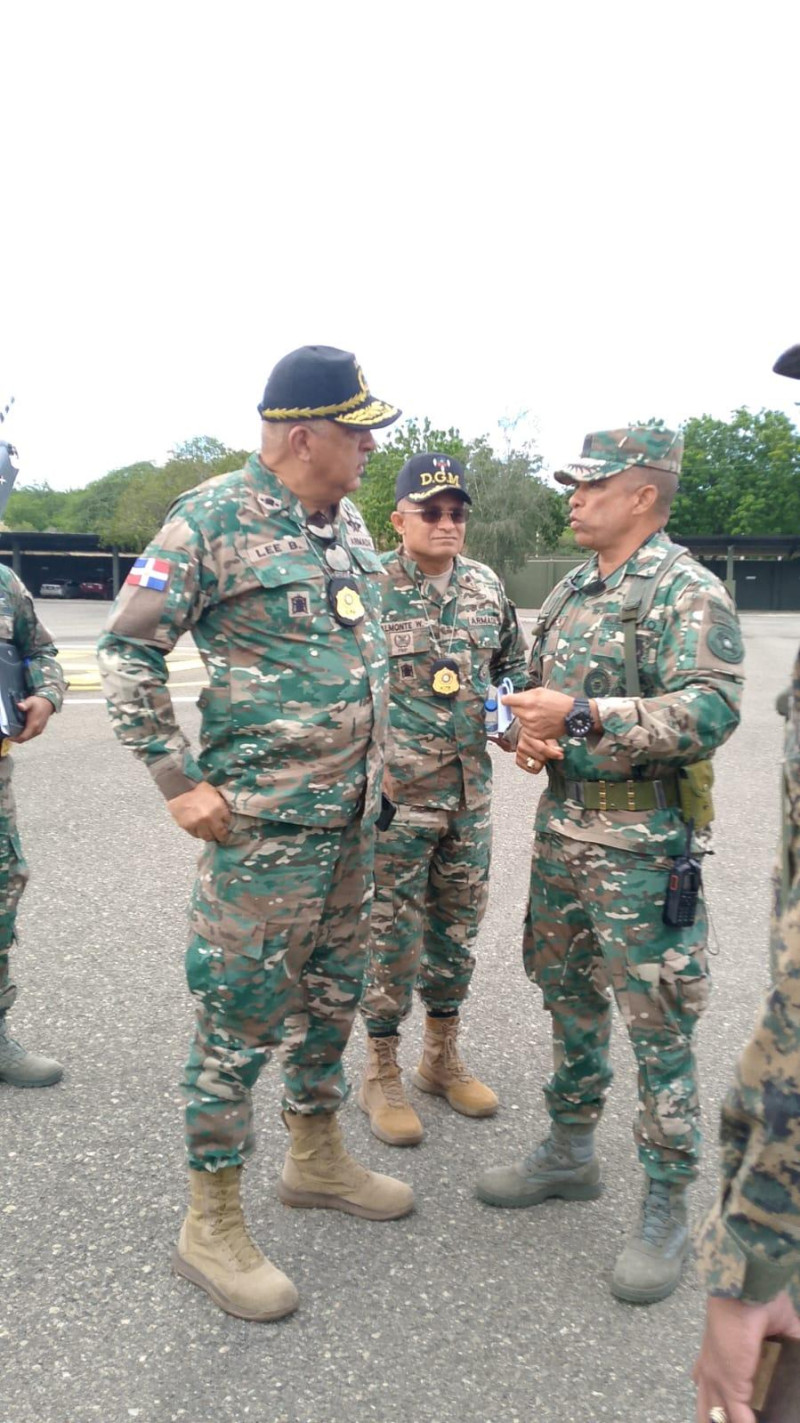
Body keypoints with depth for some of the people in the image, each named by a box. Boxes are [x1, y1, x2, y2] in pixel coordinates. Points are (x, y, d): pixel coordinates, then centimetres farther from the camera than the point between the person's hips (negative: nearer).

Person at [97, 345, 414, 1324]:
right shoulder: (212, 519, -13)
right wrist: (180, 780, -14)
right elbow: (127, 650, -11)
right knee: (241, 1016, 2)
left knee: (331, 995, 19)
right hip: (264, 821, -8)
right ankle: (211, 1226, 20)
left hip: (353, 815, 8)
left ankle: (315, 1158, 40)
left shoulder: (349, 524, 10)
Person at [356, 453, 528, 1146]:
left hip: (471, 791, 5)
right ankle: (381, 1073, 23)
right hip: (394, 794, -5)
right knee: (392, 934, 4)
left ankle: (443, 1056, 34)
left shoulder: (487, 586, 7)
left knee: (456, 927, 16)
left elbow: (515, 664, 20)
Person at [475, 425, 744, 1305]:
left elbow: (711, 710, -24)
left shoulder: (687, 593, -12)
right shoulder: (570, 591, 12)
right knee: (569, 1001, 19)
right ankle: (568, 1153, 37)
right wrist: (529, 731, -1)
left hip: (643, 844, -8)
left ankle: (665, 1210, 18)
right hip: (561, 826, 8)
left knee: (658, 1029, 2)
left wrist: (580, 715, -26)